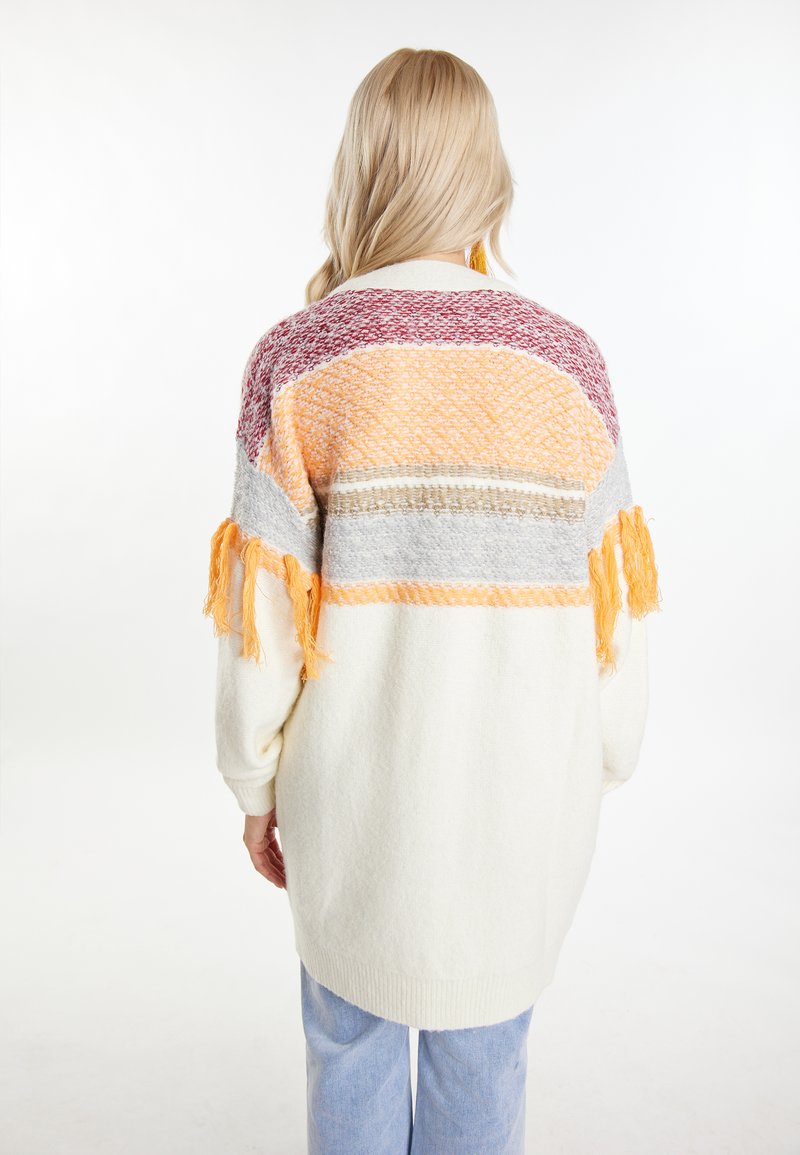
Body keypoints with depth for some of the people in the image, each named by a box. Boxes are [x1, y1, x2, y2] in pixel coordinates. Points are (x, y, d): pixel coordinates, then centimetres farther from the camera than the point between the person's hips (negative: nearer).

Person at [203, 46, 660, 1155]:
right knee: (485, 1045, 25)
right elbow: (612, 598, -4)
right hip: (525, 777, 2)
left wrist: (256, 783, 4)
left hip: (356, 778, -1)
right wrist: (602, 764, 11)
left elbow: (263, 606, -11)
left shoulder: (297, 358, -12)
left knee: (352, 1036, 25)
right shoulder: (568, 360, -7)